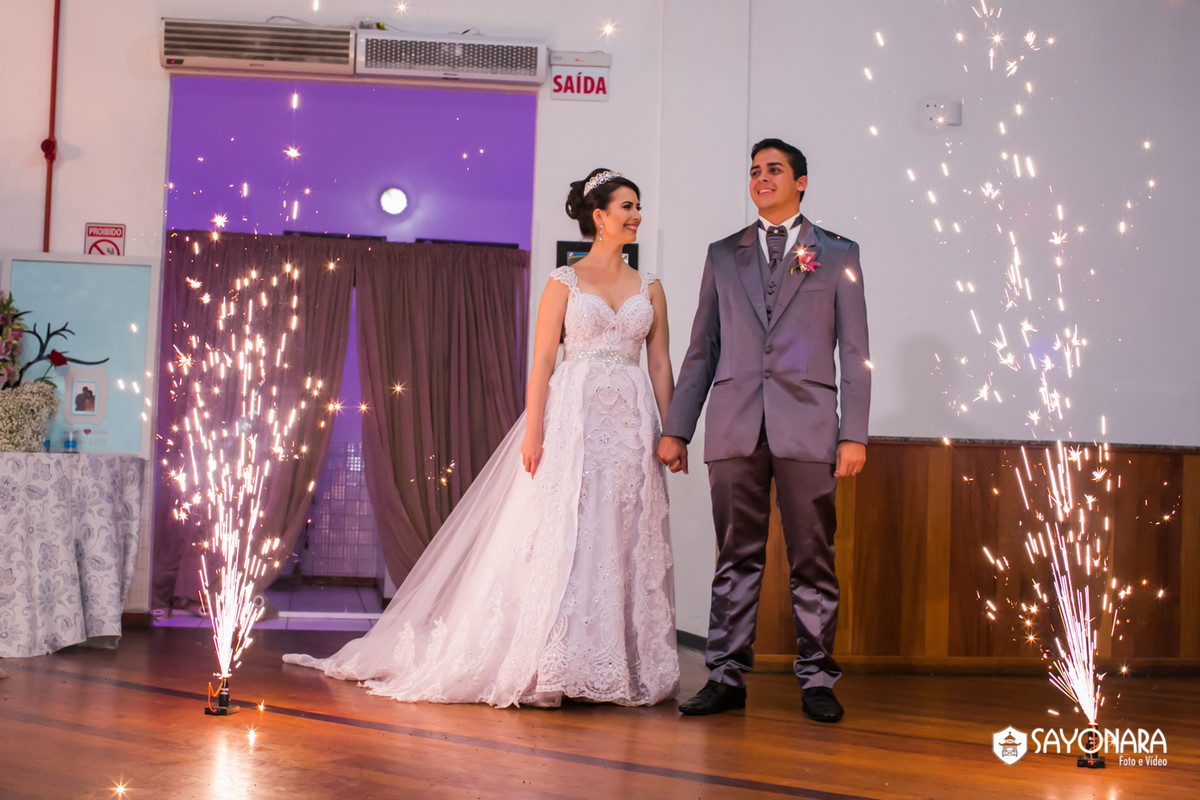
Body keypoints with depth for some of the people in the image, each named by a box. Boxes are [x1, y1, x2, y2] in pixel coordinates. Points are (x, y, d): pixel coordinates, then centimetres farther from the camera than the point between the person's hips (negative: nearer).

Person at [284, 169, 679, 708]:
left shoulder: (650, 289, 14)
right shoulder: (564, 282, 3)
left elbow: (660, 364, 11)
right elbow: (542, 359, -2)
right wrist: (533, 430, -11)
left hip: (631, 423, 4)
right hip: (573, 418, -4)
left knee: (625, 541, 3)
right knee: (558, 537, -7)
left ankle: (618, 668, 10)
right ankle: (544, 664, 1)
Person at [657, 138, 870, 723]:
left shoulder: (837, 254, 10)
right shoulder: (723, 255, 16)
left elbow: (854, 352, 5)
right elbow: (701, 349, 15)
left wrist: (854, 434, -4)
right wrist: (676, 428, 8)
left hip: (807, 429, -1)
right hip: (734, 428, 2)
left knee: (813, 561, 3)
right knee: (735, 559, 5)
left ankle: (816, 680, 13)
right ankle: (727, 678, 12)